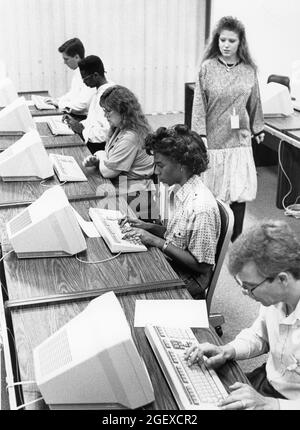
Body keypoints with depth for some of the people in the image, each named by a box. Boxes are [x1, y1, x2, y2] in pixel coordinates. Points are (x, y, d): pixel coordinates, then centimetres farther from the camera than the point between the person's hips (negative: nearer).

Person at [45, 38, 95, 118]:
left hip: (82, 117, -9)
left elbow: (82, 104, -24)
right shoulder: (78, 71, 12)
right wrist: (56, 100, 9)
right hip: (72, 113, 9)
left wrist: (59, 103, -12)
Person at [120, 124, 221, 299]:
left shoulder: (202, 208, -27)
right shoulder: (183, 191, 1)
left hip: (188, 282, -8)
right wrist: (150, 227, 1)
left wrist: (158, 242, -22)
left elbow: (202, 265, -22)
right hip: (171, 265, 8)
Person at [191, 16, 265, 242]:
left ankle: (234, 240, 15)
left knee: (240, 189, 2)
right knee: (213, 192, 3)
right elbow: (199, 104, -6)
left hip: (239, 139, 2)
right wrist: (200, 135, -12)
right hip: (214, 138, -2)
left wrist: (258, 128, 23)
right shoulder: (208, 68, -5)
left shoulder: (249, 70, 3)